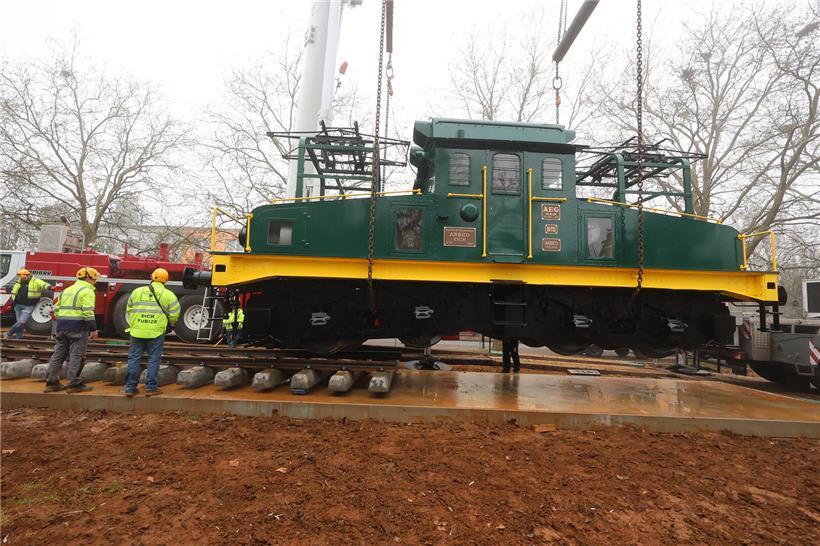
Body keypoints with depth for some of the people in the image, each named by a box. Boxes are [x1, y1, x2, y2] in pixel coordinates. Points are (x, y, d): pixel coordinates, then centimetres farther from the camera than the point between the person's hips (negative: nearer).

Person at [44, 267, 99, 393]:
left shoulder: (67, 290, 19)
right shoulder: (87, 291, -8)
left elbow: (57, 309, 20)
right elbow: (88, 312, -17)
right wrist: (93, 329, -14)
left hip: (61, 326, 8)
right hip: (77, 327, -8)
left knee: (58, 353, 13)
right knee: (76, 355, -2)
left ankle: (52, 382, 18)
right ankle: (74, 384, 1)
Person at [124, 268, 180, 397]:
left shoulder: (137, 291, 7)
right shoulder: (168, 295, -1)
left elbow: (129, 310, 13)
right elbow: (174, 315, -3)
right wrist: (170, 323, 19)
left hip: (137, 331, 2)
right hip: (156, 333, -2)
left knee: (134, 358, 12)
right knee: (153, 360, 7)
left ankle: (130, 387, 17)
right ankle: (150, 388, 11)